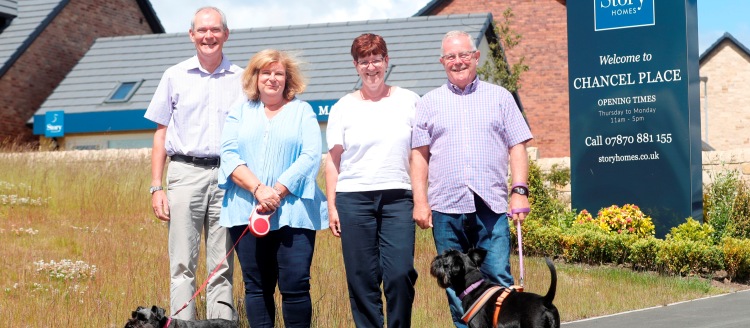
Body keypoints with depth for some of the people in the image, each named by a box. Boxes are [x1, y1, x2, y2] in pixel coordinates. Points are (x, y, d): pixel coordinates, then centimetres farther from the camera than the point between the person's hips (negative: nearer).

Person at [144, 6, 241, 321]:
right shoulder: (175, 76, 9)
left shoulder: (241, 79, 9)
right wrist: (156, 187, 1)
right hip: (185, 172, 0)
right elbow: (161, 134, 9)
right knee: (182, 264, -2)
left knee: (222, 267, 3)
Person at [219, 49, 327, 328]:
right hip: (247, 211, 2)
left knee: (295, 285, -8)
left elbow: (310, 157, -1)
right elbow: (229, 155, 4)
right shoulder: (240, 111, 16)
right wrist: (258, 189, -12)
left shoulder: (302, 111, 12)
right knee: (256, 286, 2)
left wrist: (277, 192, -12)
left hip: (293, 213, -2)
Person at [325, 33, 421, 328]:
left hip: (398, 198, 0)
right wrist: (331, 206, 2)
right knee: (362, 279, -1)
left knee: (400, 274, -11)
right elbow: (333, 160, 8)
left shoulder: (408, 101, 8)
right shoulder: (344, 107, 9)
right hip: (353, 198, 1)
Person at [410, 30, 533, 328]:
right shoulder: (429, 103, 12)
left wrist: (519, 191, -4)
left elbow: (517, 147, 8)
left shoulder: (500, 97, 11)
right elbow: (419, 155, 8)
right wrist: (420, 201, -1)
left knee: (498, 278, -7)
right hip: (446, 206, 1)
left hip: (491, 205, -1)